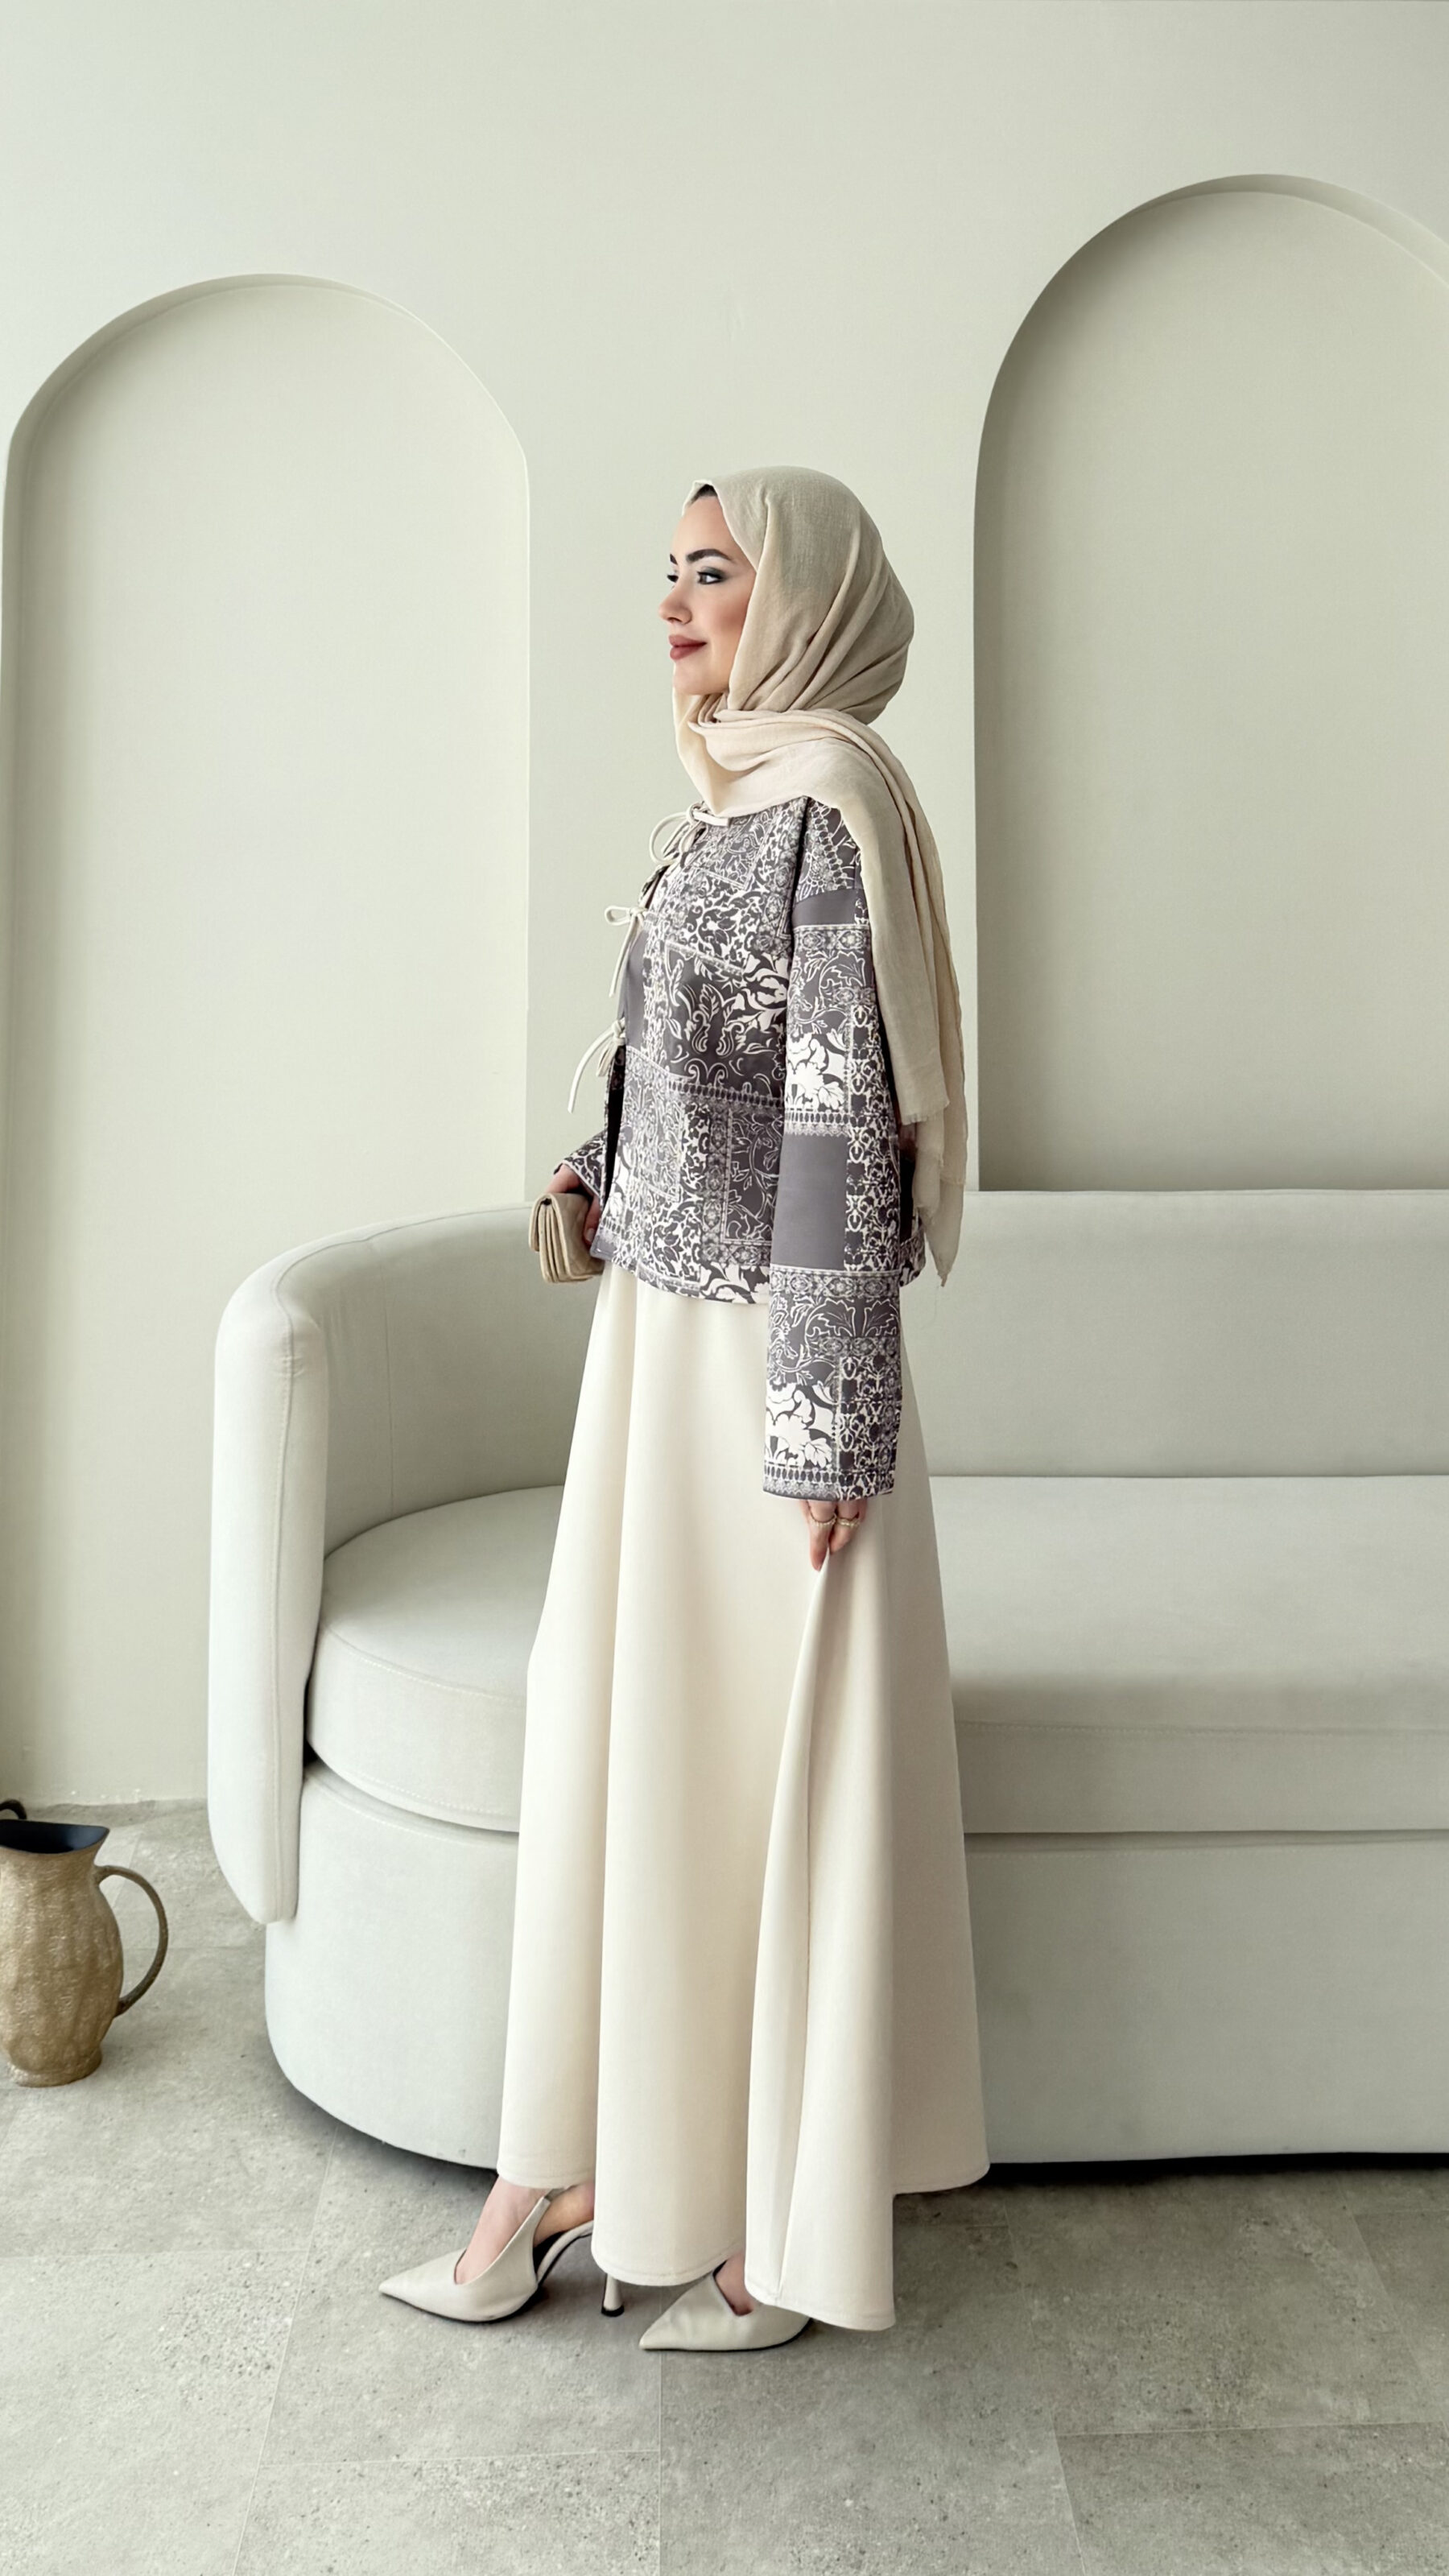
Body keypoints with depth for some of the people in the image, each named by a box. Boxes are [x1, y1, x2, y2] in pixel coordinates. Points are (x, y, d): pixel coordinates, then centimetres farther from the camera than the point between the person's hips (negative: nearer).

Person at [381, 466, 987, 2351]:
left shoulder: (830, 802, -13)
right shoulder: (728, 802, 14)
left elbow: (848, 1114, -19)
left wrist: (825, 1424, -20)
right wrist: (610, 1181, 9)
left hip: (766, 1348, -9)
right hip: (663, 1323, 9)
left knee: (771, 1765, 2)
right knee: (622, 1738, 13)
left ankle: (795, 2224, 21)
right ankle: (589, 2167, 28)